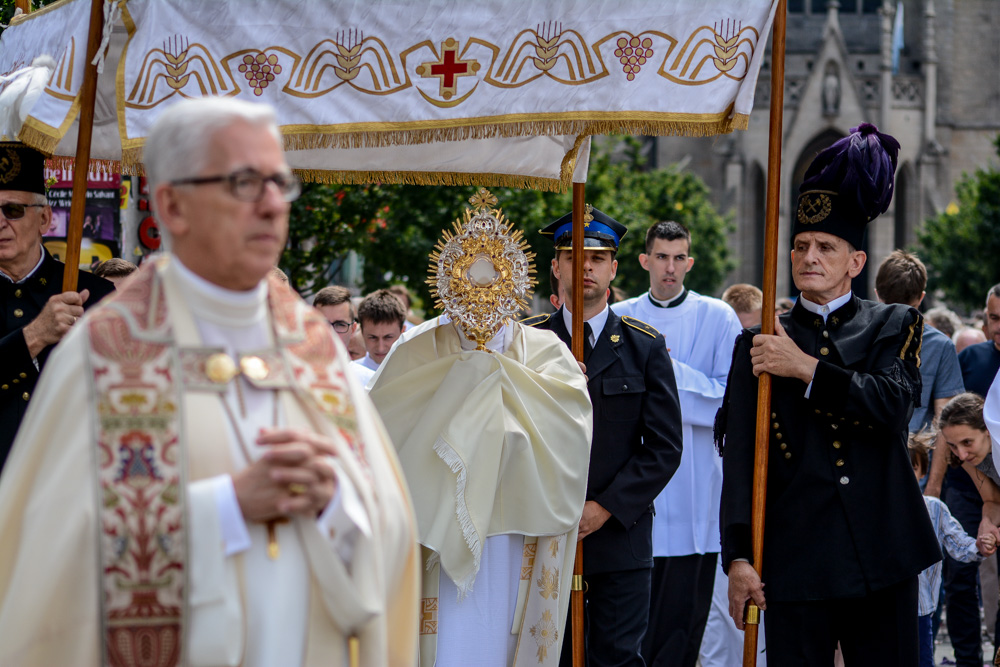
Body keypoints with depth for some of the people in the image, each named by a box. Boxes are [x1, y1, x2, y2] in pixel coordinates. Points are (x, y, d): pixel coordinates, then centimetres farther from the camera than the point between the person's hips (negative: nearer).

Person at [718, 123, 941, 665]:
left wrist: (806, 367, -12)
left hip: (882, 555, 0)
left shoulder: (892, 326, 9)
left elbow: (893, 404, -11)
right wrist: (739, 556, -9)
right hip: (795, 558, 0)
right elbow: (739, 455, 1)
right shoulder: (757, 344, 9)